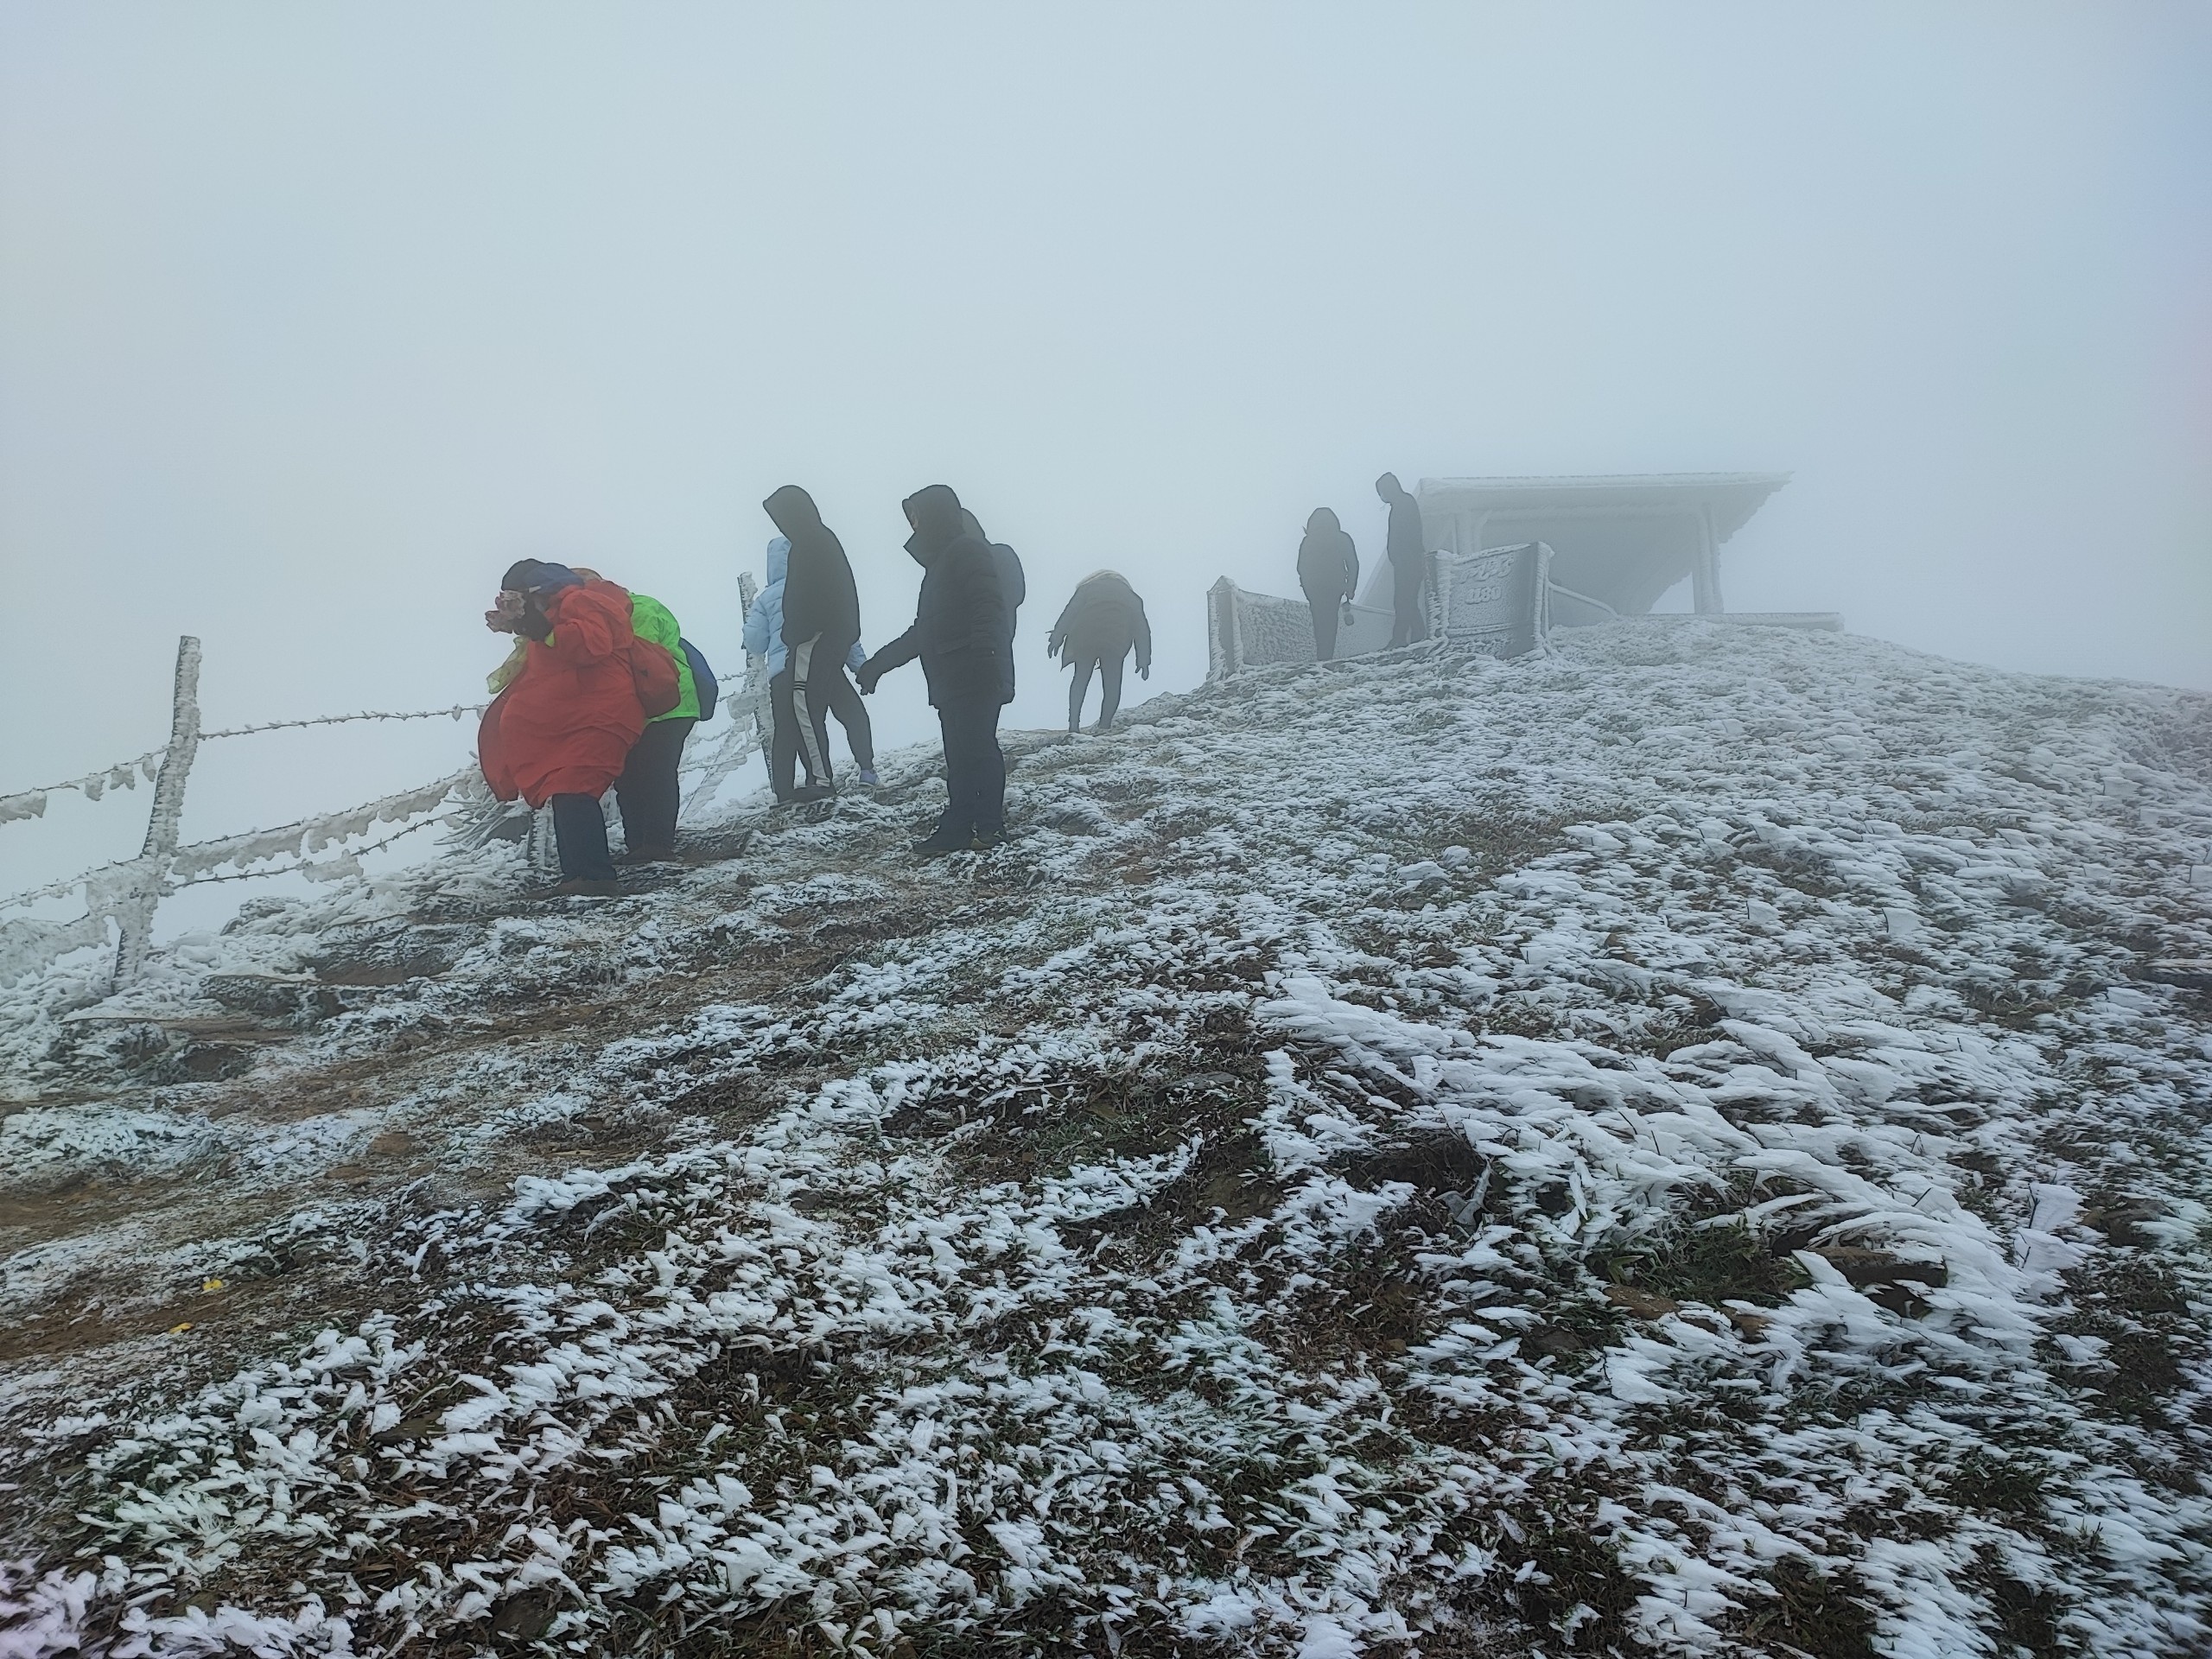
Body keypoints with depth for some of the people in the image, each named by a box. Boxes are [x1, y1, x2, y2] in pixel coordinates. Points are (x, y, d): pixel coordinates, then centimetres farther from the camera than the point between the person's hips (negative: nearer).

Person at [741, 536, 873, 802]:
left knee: (784, 731, 5)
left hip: (783, 673, 1)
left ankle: (783, 790, 0)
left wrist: (750, 622, 32)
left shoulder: (765, 598, 13)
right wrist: (861, 664, 9)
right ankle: (866, 768, 9)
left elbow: (755, 645, 12)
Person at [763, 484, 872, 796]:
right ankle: (867, 767, 22)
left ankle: (821, 777, -10)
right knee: (842, 699, 17)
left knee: (806, 704, -8)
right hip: (840, 632, 10)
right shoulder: (826, 538, 16)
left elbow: (799, 598, -19)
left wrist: (792, 634, -12)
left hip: (815, 636, -10)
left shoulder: (806, 545, -13)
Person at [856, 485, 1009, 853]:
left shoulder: (968, 551, -3)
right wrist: (878, 663, 35)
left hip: (974, 678, -10)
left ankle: (988, 826, -9)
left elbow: (988, 606, -19)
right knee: (962, 753, 6)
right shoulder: (941, 561, 27)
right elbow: (924, 631, 32)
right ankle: (959, 826, 6)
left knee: (973, 749, -11)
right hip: (952, 681, 10)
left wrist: (983, 648, -35)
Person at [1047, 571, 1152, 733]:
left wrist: (1057, 638, 6)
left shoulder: (1088, 588, 21)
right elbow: (1142, 630, 18)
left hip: (1085, 640, 0)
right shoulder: (1131, 597, 24)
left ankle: (1074, 724, 2)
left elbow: (1069, 613, 9)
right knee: (1112, 685, 8)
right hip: (1115, 643, 0)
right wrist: (1144, 661, 17)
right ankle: (1105, 726, -1)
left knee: (1081, 679, 11)